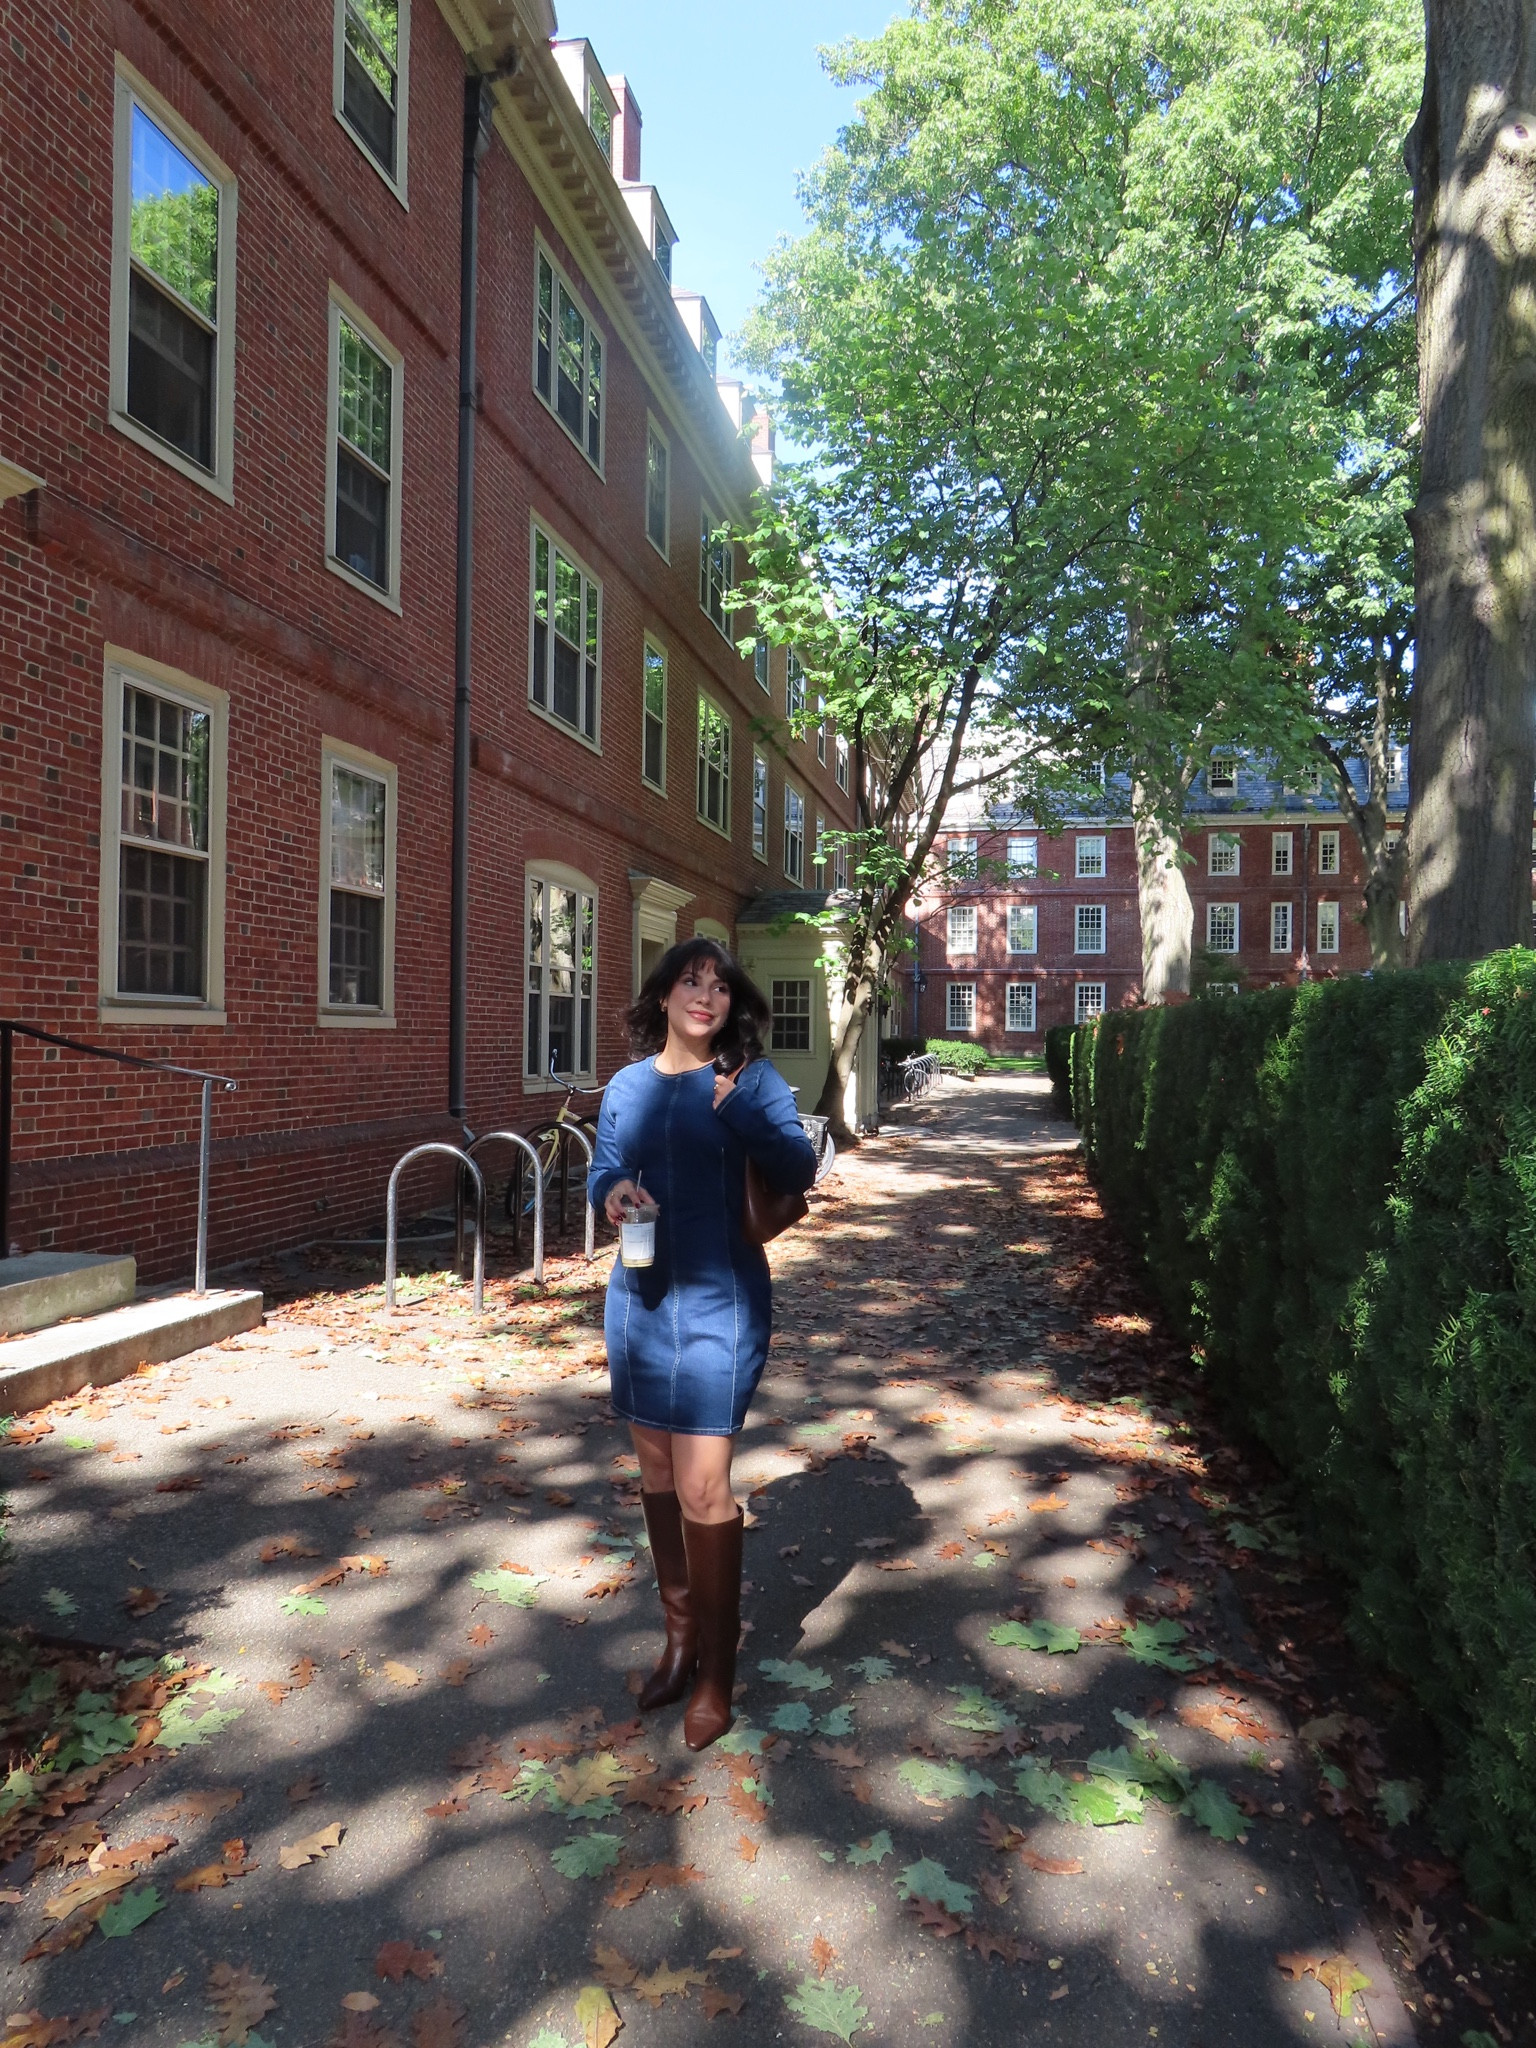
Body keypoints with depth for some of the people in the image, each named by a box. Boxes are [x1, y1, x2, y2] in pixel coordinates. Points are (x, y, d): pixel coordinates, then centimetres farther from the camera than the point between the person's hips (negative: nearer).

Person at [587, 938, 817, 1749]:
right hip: (638, 1296, 5)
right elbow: (602, 1170, 8)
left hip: (719, 1301, -4)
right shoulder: (627, 1086, 6)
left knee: (702, 1486, -5)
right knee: (657, 1474, 15)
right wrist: (612, 1192, -15)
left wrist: (740, 1113, -31)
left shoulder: (752, 1079, -5)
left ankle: (716, 1676, 13)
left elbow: (798, 1171, -16)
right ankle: (680, 1634, 34)